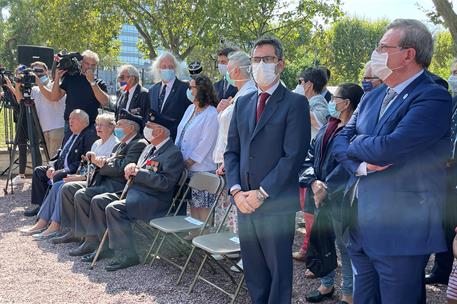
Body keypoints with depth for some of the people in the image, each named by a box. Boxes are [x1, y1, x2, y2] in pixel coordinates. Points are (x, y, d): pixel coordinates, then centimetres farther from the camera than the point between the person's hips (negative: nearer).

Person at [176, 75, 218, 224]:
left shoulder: (211, 114, -12)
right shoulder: (190, 109, 12)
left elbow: (205, 143, -16)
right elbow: (180, 134, 14)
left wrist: (188, 163, -14)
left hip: (201, 168, -8)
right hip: (186, 168, 8)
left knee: (203, 208, -1)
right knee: (193, 205, 14)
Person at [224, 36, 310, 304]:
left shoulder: (295, 103, -6)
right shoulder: (243, 103, 13)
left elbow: (294, 155, -14)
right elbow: (232, 151, 12)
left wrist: (261, 193, -15)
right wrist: (236, 190, -3)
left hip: (277, 204, -5)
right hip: (245, 201, 6)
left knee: (279, 269, 8)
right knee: (253, 270, 15)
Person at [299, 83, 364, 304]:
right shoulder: (328, 126, 10)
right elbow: (310, 155, 7)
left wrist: (326, 187, -19)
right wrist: (313, 181, -9)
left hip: (341, 197, -7)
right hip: (318, 195, 8)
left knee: (345, 246, 6)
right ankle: (326, 285, 35)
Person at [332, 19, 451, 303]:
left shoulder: (434, 97, -15)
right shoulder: (372, 97, 12)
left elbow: (387, 148, -26)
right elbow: (340, 141, 8)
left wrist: (355, 144, -5)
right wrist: (360, 164, -13)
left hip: (400, 232, -7)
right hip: (360, 225, 8)